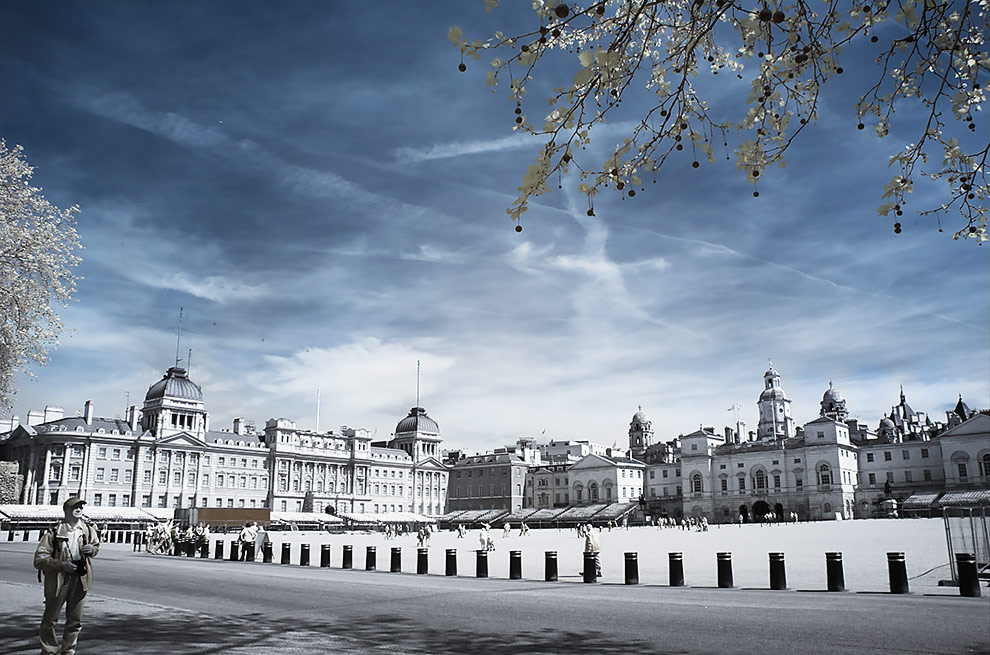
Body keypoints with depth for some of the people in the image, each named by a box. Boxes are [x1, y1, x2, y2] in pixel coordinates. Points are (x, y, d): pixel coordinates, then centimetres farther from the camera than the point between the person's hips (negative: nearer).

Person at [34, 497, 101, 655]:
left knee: (75, 621, 12)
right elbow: (39, 559, -13)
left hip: (80, 578, 4)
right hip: (58, 579, -4)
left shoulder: (88, 530, 2)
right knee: (50, 619, 8)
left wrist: (92, 549, -4)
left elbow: (96, 545, 20)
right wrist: (61, 564, -23)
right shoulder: (54, 532, -12)